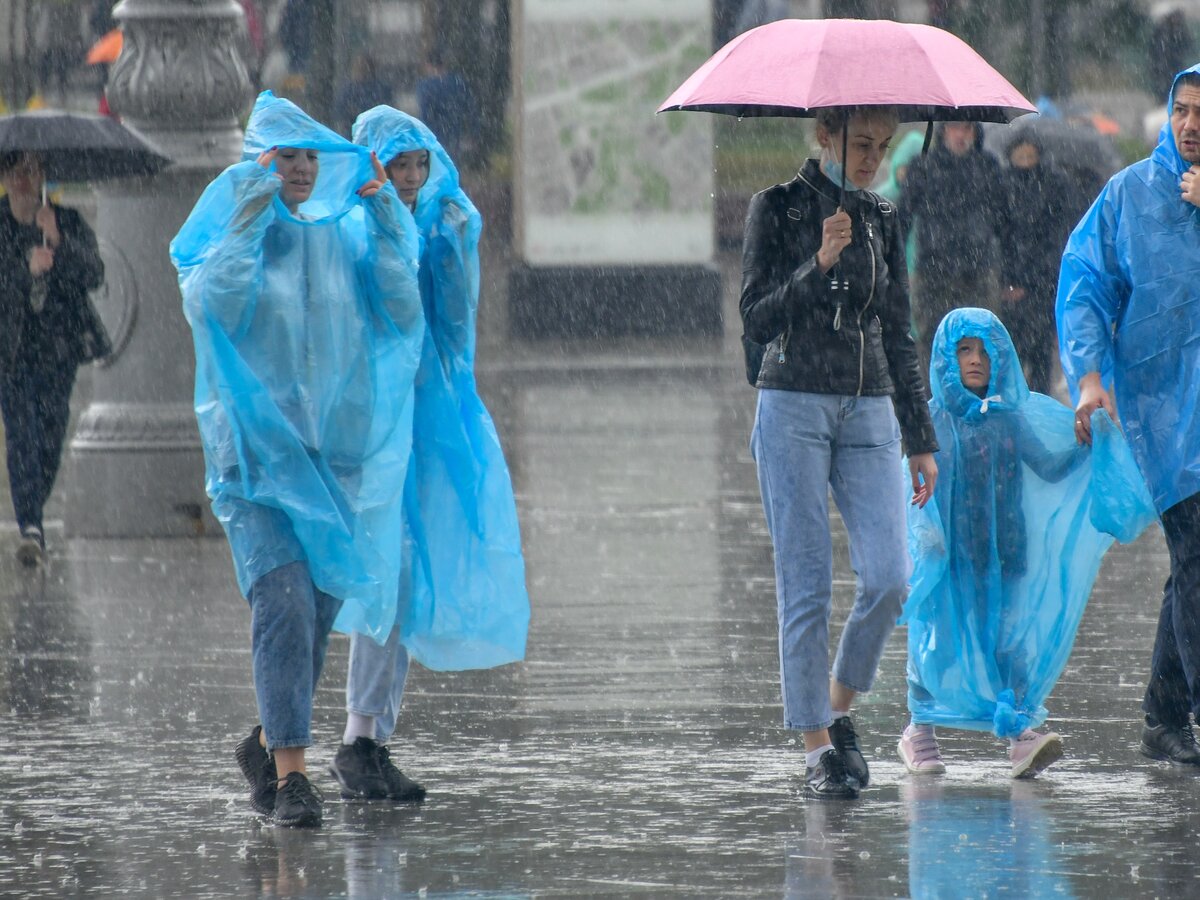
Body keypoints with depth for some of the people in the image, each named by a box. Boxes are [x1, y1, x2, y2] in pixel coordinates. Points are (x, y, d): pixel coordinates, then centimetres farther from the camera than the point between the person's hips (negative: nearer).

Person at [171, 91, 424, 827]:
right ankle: (290, 773, -18)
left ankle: (270, 744, 29)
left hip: (339, 448, 4)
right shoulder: (228, 235, 1)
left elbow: (402, 316, -1)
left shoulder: (347, 234, 10)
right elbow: (210, 308, -17)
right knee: (284, 601, -17)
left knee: (320, 608, 8)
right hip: (258, 447, -4)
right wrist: (248, 225, -20)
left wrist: (388, 230, -9)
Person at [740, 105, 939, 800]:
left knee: (889, 579, -10)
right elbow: (758, 319, -7)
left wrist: (922, 441, 15)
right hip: (795, 409, -4)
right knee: (808, 586, -6)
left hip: (868, 410, 4)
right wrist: (818, 265, -20)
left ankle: (840, 708, 11)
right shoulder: (778, 209, 0)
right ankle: (817, 743, -1)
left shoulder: (883, 221, 13)